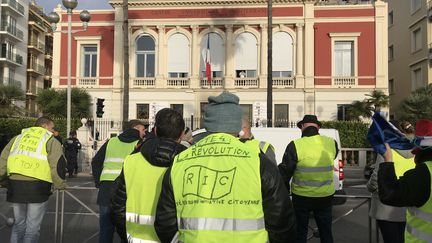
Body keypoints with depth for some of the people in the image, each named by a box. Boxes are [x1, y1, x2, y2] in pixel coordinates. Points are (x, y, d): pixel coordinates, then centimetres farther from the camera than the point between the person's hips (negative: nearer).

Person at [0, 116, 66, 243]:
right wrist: (59, 185, 6)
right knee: (33, 226, 8)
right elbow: (58, 165, -6)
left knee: (19, 224, 22)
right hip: (37, 186, -4)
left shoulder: (18, 138, 21)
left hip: (15, 184, 5)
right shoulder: (51, 141, 6)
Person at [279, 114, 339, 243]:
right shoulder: (332, 143, -6)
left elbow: (284, 171, -11)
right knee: (326, 232, 19)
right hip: (325, 195, 3)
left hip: (302, 196, -3)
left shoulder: (295, 145, -18)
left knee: (300, 232, 14)